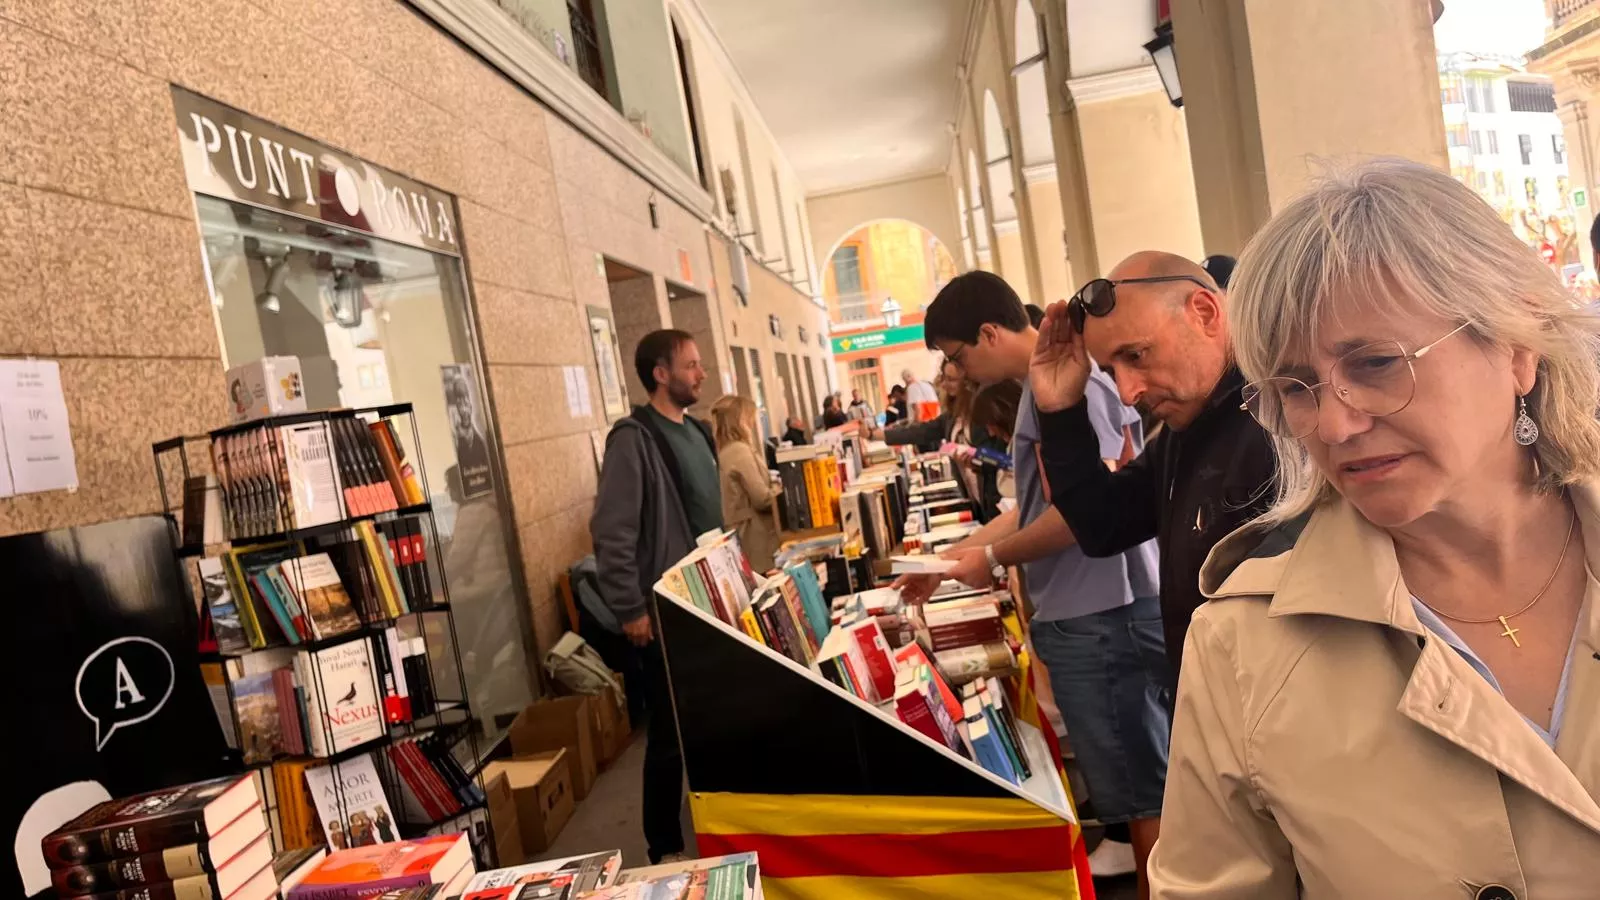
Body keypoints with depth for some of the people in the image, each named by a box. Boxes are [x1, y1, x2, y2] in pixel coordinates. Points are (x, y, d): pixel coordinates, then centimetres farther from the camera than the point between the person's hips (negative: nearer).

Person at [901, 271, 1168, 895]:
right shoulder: (1043, 386, 15)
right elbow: (1035, 507, 19)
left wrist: (994, 558, -11)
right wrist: (952, 556, 15)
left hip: (1100, 617, -10)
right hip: (1089, 613, 10)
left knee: (1141, 792, 3)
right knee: (1141, 784, 19)